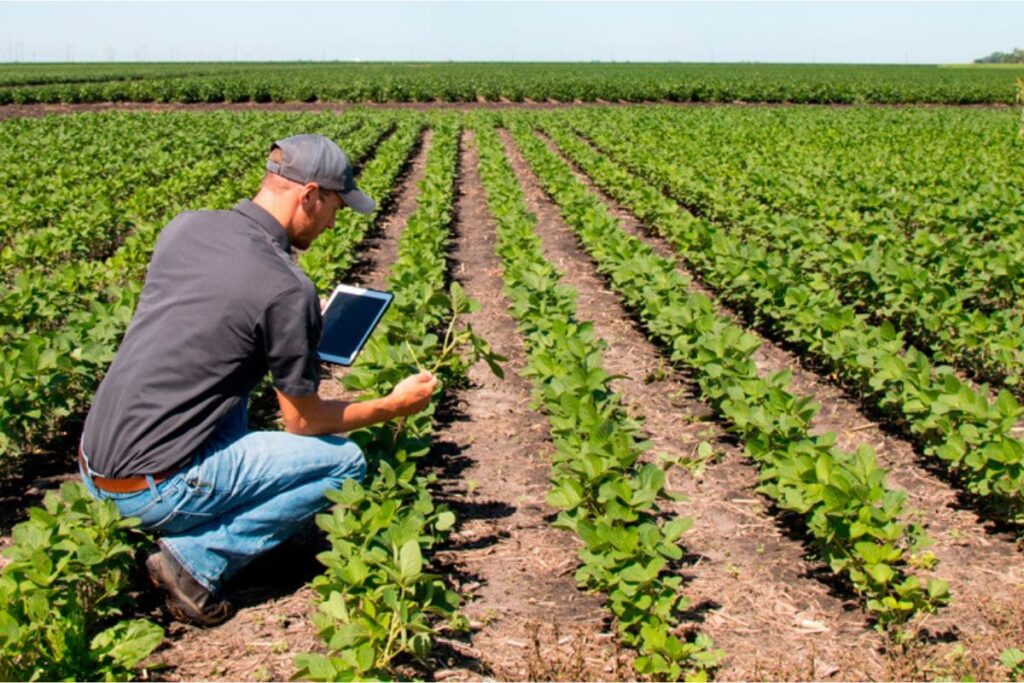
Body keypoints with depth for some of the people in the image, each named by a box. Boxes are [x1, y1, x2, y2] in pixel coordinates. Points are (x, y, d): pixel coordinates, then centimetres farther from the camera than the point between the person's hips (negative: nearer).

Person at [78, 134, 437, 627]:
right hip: (153, 489, -8)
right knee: (345, 462, 2)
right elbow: (303, 422, -5)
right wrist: (394, 406, 9)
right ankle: (198, 558, -3)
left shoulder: (183, 227, 4)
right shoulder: (288, 289, -16)